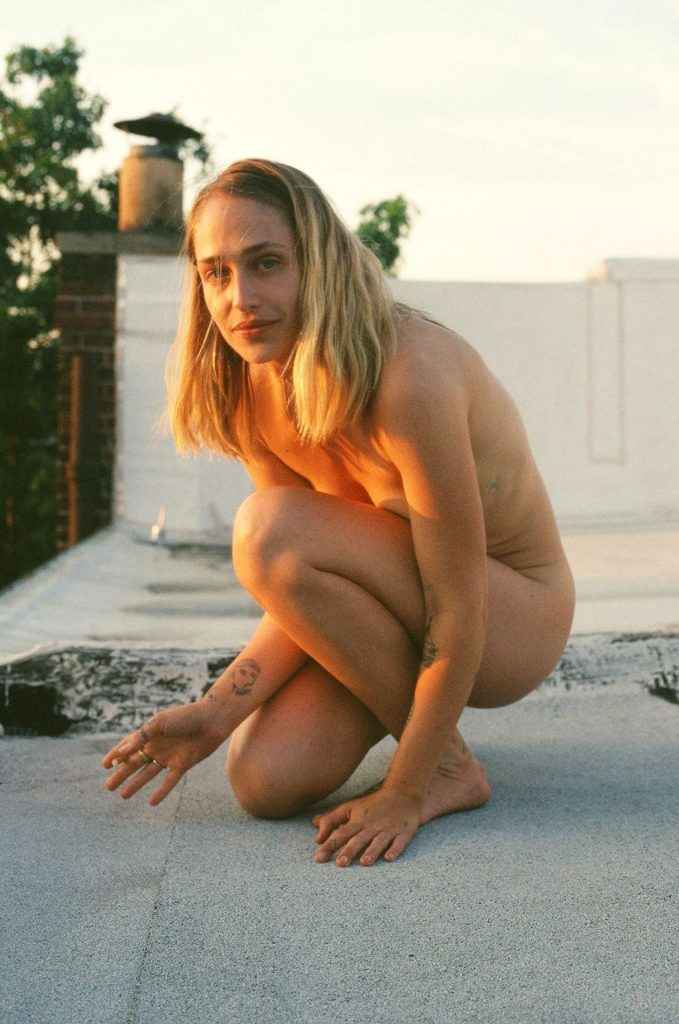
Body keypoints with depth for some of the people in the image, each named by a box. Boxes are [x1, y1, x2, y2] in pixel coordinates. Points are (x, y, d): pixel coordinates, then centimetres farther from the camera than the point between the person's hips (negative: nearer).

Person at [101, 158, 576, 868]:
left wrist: (404, 795, -23)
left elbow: (458, 615, -27)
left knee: (268, 530, -28)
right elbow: (312, 591, -3)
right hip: (403, 612, 6)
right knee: (266, 783, -15)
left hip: (513, 618, -6)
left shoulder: (408, 375, -30)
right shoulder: (249, 391, -6)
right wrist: (216, 711, -16)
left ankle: (445, 767, -11)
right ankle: (401, 700, 17)